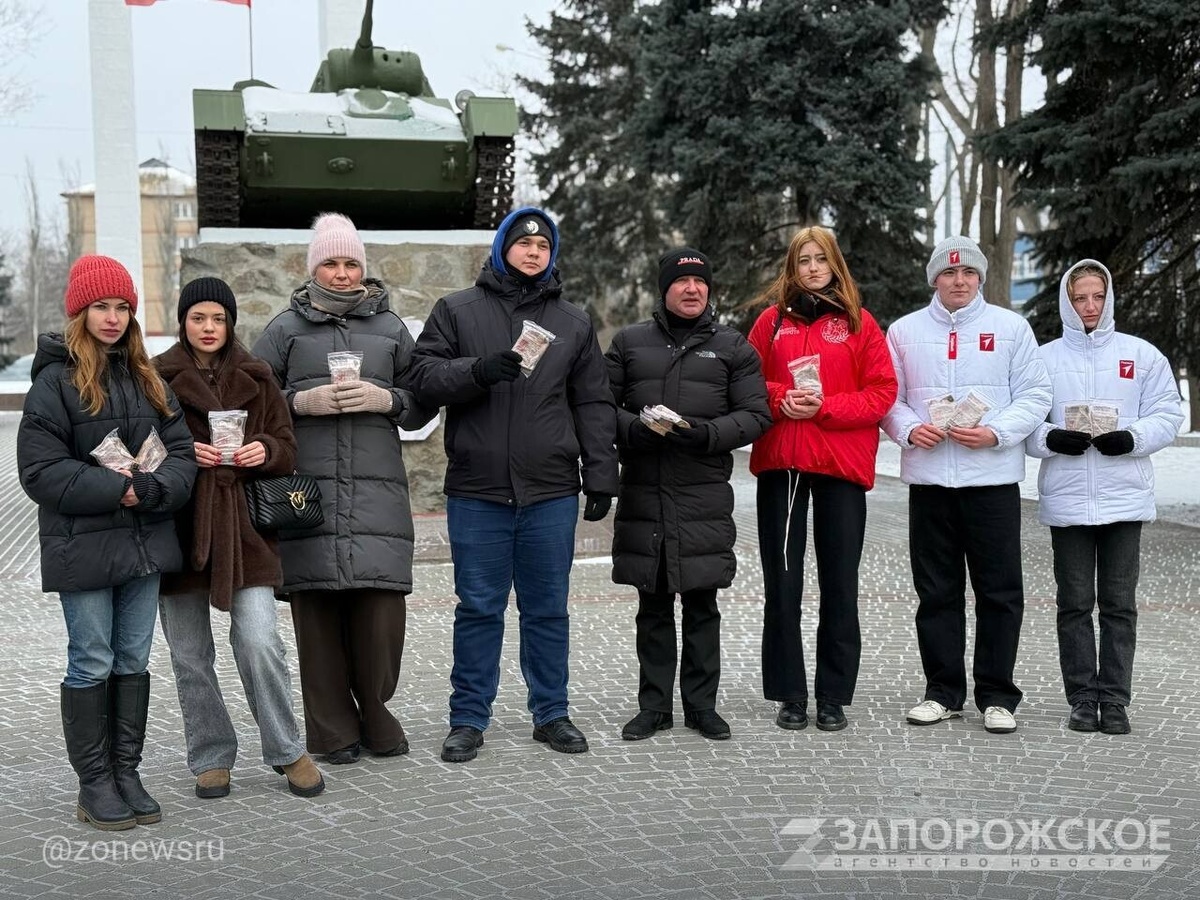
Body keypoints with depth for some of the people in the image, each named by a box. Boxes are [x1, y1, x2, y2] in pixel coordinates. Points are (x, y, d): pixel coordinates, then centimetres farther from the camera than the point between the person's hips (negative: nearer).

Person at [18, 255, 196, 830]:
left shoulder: (147, 380, 11)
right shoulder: (55, 382, -5)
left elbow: (182, 453, 6)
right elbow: (40, 470, -11)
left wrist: (152, 487, -14)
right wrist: (116, 488, -18)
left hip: (145, 542, 5)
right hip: (82, 547, -5)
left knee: (133, 661, 10)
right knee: (92, 664, 2)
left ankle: (126, 773, 21)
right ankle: (94, 784, 13)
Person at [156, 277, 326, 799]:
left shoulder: (256, 379, 11)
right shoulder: (158, 378, 5)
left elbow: (288, 451, 11)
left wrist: (265, 450, -12)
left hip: (242, 525, 0)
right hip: (179, 526, 0)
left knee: (259, 641, -10)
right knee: (189, 655, 6)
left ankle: (286, 751, 7)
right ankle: (210, 759, 20)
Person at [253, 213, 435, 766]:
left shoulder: (390, 327, 16)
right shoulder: (285, 329, 12)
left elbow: (422, 406, 15)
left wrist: (385, 398, -4)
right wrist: (303, 401, -7)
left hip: (377, 486, 1)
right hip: (307, 485, -1)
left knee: (381, 604, -7)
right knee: (317, 605, -2)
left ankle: (374, 713, 13)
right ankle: (332, 729, 10)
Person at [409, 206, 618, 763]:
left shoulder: (573, 322, 12)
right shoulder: (456, 311, 6)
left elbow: (594, 405, 11)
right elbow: (425, 379, -2)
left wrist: (600, 476, 5)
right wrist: (478, 370, -19)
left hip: (552, 493, 2)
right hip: (476, 492, -2)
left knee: (548, 609, 10)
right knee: (479, 609, 4)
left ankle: (551, 713, 22)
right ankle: (468, 718, 16)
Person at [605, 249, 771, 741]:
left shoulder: (733, 347, 8)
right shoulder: (629, 342, 11)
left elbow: (756, 414, 2)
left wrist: (707, 434, -15)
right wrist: (635, 429, -14)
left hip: (705, 496, -1)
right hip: (642, 493, 1)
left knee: (702, 607, 5)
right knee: (652, 608, 8)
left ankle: (701, 704, 16)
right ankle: (653, 705, 17)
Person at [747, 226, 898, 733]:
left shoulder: (859, 324, 5)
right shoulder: (772, 320, 9)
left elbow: (882, 392, 0)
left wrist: (823, 407, -12)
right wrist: (780, 400, -10)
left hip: (842, 465, -1)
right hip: (779, 463, 1)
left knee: (840, 583, 3)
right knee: (782, 581, 3)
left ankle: (834, 696, 13)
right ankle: (789, 695, 12)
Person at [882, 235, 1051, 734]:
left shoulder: (1011, 327, 5)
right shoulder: (904, 331, 10)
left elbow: (1035, 396, 2)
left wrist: (995, 433, -13)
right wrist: (909, 430, -9)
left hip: (993, 478, -1)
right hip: (928, 478, 2)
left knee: (1000, 592, 2)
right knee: (936, 592, 7)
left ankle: (997, 696, 12)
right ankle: (943, 691, 18)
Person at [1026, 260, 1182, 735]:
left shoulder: (1141, 354, 6)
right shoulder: (1045, 358, 6)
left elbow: (1168, 414, 4)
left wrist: (1131, 438, -14)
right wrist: (1051, 439, -15)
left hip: (1124, 498, 0)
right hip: (1066, 499, 0)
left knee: (1119, 603, 4)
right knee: (1075, 603, 4)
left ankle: (1114, 699, 11)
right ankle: (1082, 698, 13)